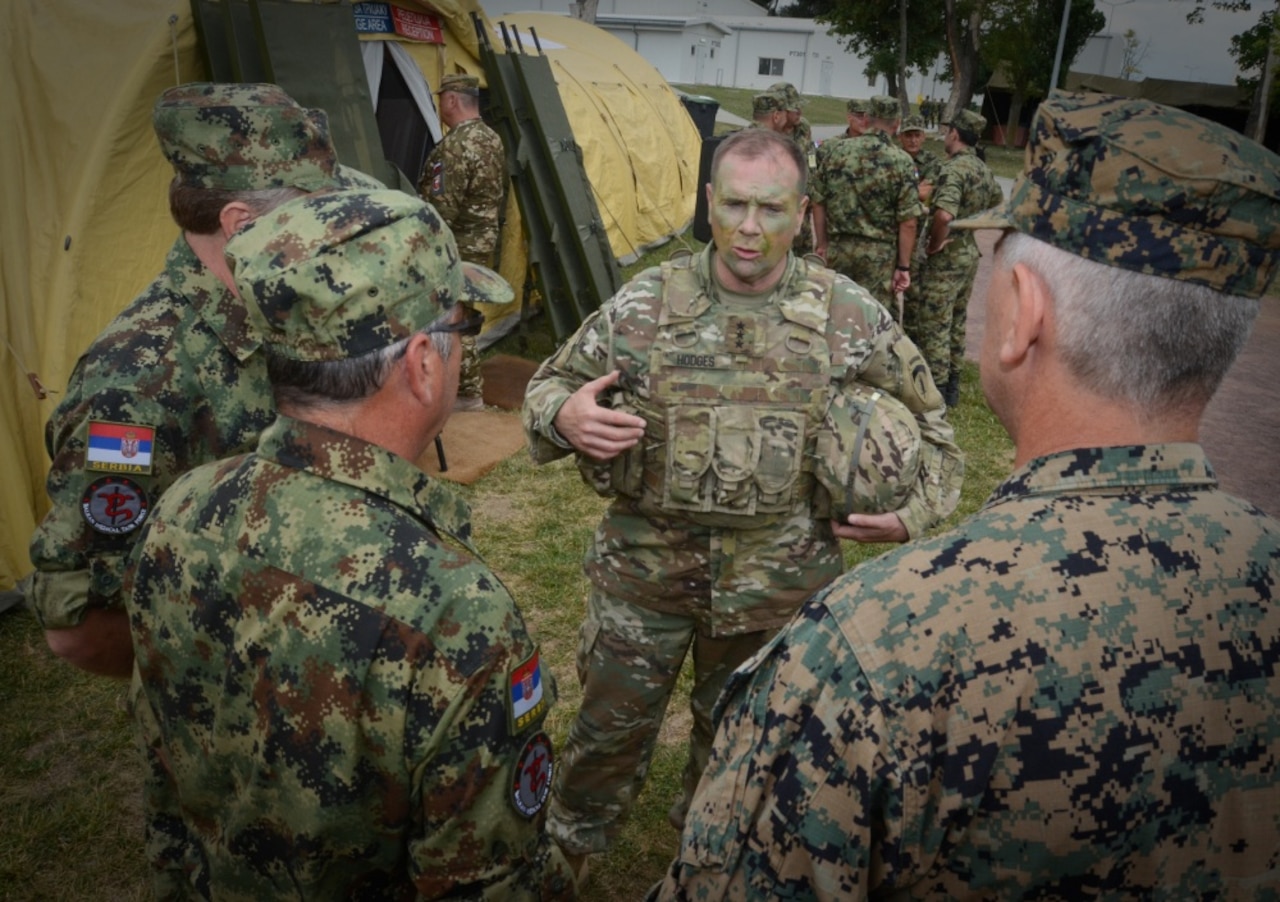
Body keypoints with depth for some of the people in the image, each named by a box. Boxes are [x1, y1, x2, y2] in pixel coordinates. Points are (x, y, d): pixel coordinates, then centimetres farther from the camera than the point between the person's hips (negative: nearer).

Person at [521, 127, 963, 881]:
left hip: (778, 582, 1)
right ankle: (568, 846, 44)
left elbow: (928, 420, 7)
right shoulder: (645, 303, -7)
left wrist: (917, 508, -6)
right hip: (645, 564, 0)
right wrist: (564, 416, -20)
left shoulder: (853, 316, -6)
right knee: (611, 722, 15)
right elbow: (550, 385, 2)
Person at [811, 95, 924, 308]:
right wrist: (903, 266, -3)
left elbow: (818, 202, 5)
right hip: (879, 254, -3)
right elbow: (908, 222, -10)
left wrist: (822, 244, 14)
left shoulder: (837, 150, 1)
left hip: (837, 248, 3)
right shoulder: (901, 161, -8)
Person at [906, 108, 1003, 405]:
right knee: (956, 322, 18)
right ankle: (952, 386, 27)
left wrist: (935, 243, -20)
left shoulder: (954, 168, -21)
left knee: (933, 325, -1)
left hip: (945, 258, -9)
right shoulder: (984, 170, 8)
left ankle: (936, 390, 4)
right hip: (970, 254, 9)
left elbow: (944, 214, -37)